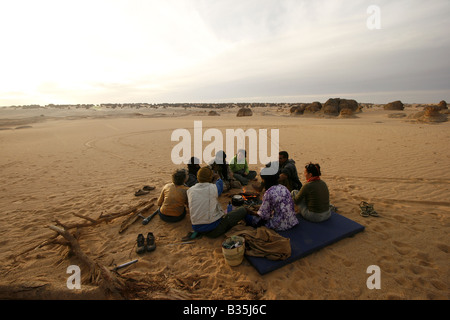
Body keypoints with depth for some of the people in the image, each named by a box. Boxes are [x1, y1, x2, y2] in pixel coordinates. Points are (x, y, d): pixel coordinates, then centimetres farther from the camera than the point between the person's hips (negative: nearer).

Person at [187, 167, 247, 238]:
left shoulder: (190, 190, -3)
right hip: (213, 230, -6)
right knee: (243, 210, 2)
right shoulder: (213, 188, -15)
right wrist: (218, 178, 29)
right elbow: (220, 188, 8)